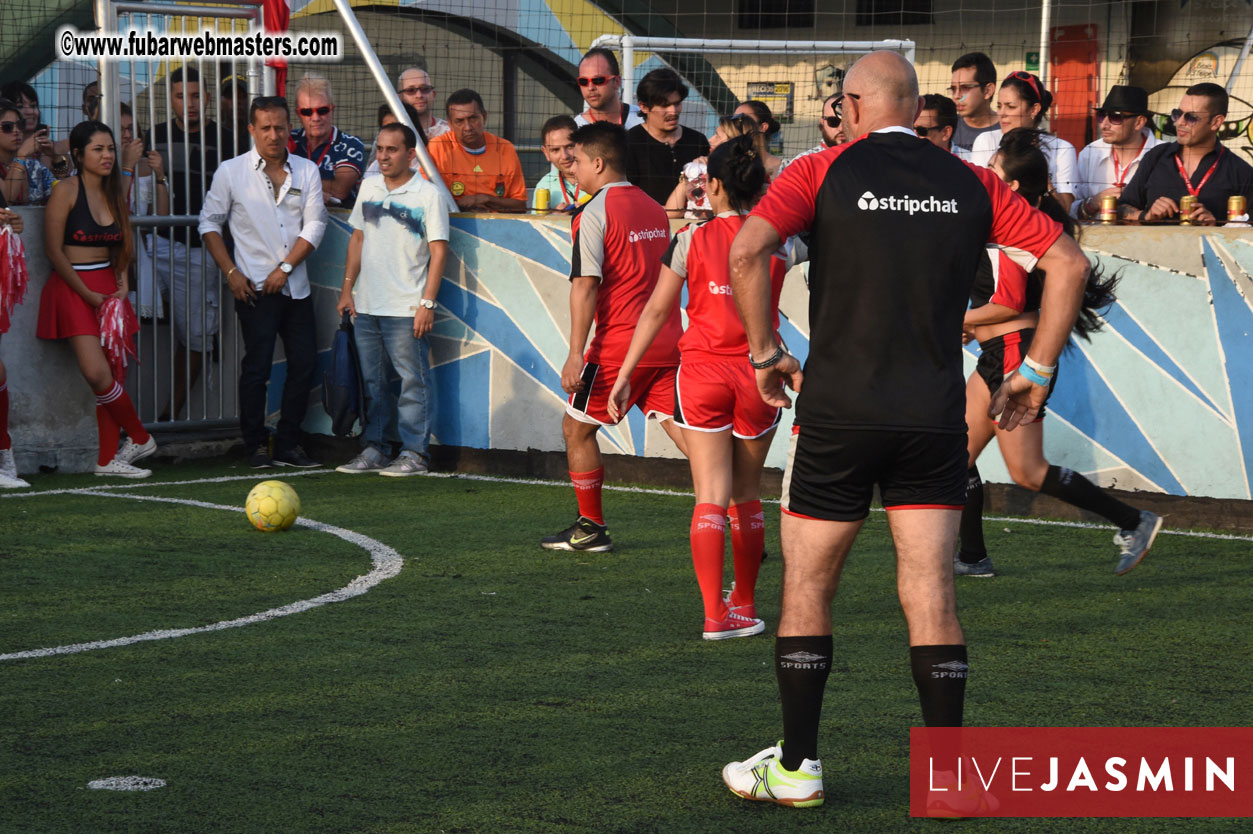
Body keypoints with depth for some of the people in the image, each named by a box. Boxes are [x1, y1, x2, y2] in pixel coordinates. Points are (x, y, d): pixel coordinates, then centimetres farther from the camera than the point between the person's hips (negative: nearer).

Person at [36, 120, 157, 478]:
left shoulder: (114, 193, 11)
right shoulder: (66, 191, -7)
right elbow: (54, 251, -10)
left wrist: (121, 281, 2)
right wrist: (88, 294, -11)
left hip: (108, 288, 6)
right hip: (72, 288, -6)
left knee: (117, 372, -1)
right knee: (97, 371, -17)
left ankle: (108, 458, 5)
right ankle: (140, 438, -1)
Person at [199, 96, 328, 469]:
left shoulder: (307, 171, 7)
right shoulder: (231, 172, 1)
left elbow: (314, 224, 2)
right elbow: (209, 222, 4)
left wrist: (285, 268, -9)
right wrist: (231, 272, -5)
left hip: (296, 286, 3)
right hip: (254, 286, -3)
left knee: (304, 363, 3)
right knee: (257, 365, -6)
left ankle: (288, 444, 13)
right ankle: (256, 447, 2)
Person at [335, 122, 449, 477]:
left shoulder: (428, 195, -6)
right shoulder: (369, 187, 11)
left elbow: (438, 251, -7)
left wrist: (427, 303, -12)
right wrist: (347, 288, 11)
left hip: (407, 308, -5)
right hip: (366, 305, 5)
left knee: (413, 381, -2)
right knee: (372, 381, 10)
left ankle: (414, 453, 3)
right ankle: (374, 449, 17)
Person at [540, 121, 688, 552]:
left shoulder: (593, 213, -9)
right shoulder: (655, 209, 13)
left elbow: (585, 286, -16)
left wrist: (576, 353, -17)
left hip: (618, 344, -6)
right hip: (667, 344, 6)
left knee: (576, 428, 11)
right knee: (684, 431, 3)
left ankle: (591, 528, 17)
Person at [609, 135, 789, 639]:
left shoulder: (692, 240, -4)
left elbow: (656, 312, -1)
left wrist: (624, 376, 4)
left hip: (702, 371, -2)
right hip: (757, 373, 2)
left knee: (710, 497, -3)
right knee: (746, 496, 16)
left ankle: (715, 614, -13)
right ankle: (744, 606, 25)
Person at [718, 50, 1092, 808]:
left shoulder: (822, 173, -2)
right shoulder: (973, 184, 7)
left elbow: (747, 251, -16)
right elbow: (1068, 262, 4)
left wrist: (766, 352, -5)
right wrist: (1036, 371, 9)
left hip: (838, 412, -2)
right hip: (936, 418, 2)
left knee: (808, 590, 10)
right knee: (931, 597, 4)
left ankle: (796, 768, 14)